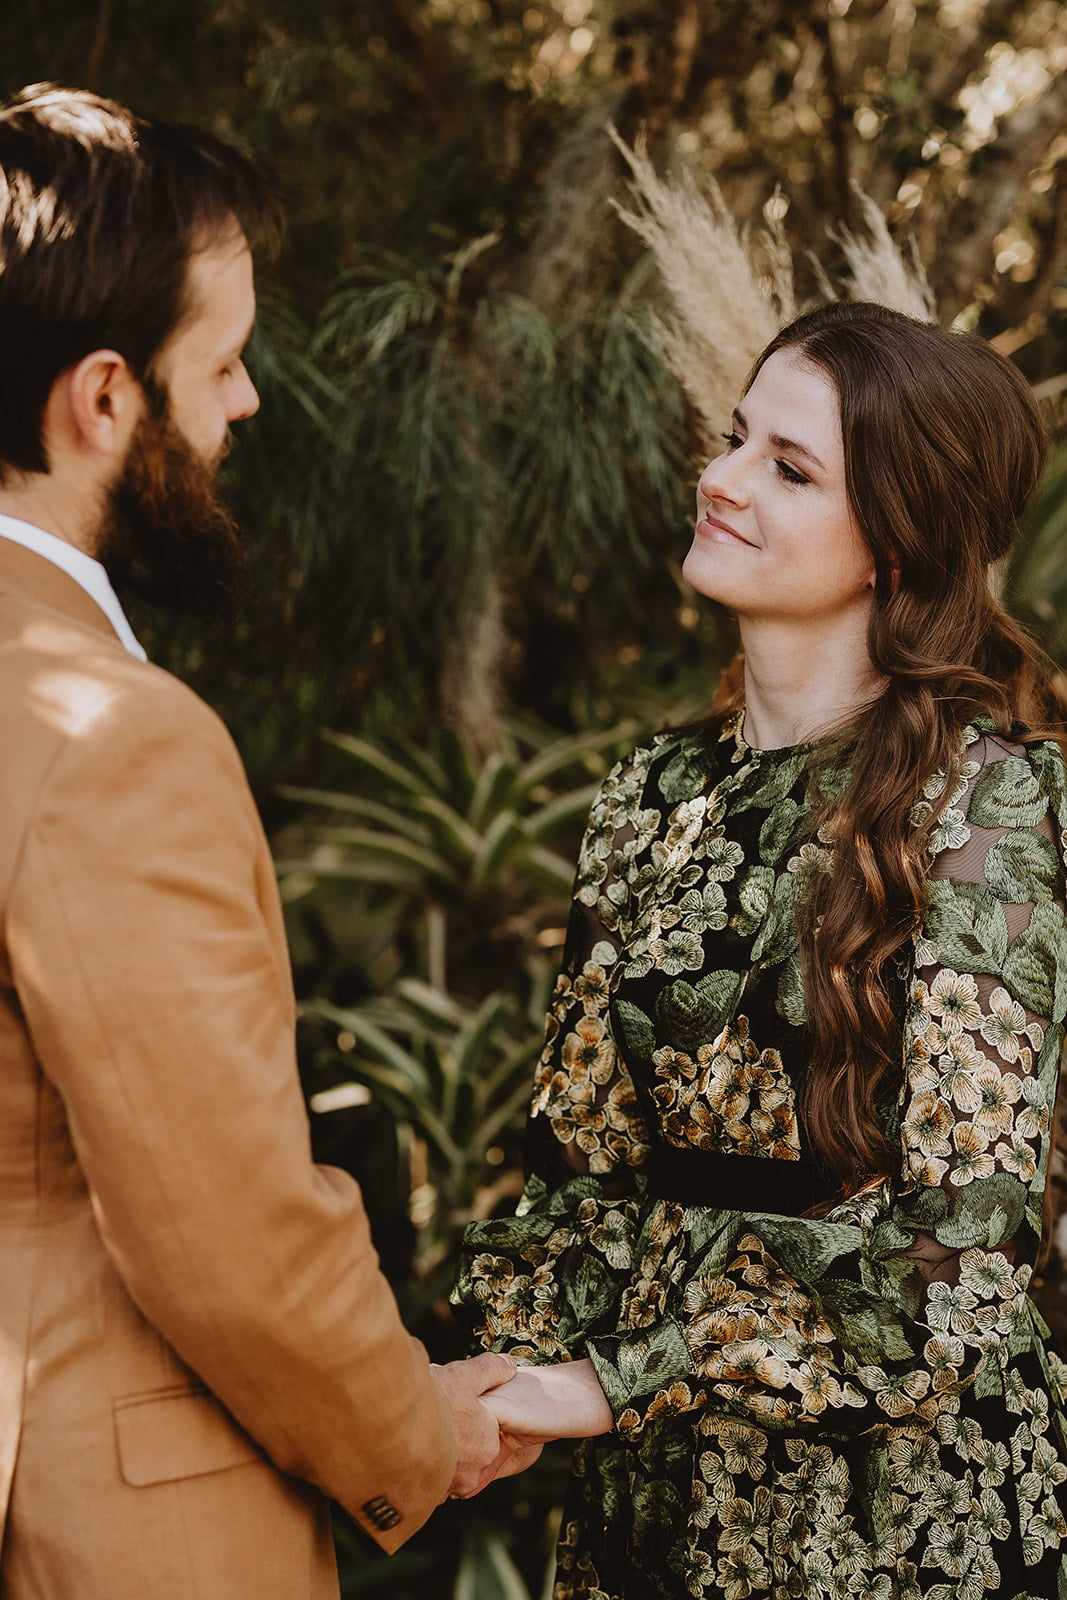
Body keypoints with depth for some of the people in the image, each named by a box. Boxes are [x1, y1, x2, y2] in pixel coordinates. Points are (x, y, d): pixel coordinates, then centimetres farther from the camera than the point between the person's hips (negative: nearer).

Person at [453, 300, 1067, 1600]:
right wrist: (511, 1363, -10)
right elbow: (583, 1145, 6)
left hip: (891, 1484, -5)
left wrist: (610, 1384, -19)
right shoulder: (659, 792, 3)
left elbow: (959, 1239, -20)